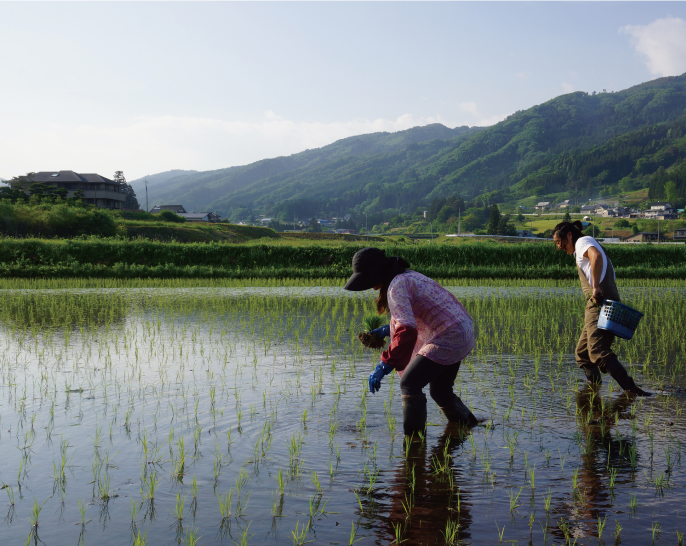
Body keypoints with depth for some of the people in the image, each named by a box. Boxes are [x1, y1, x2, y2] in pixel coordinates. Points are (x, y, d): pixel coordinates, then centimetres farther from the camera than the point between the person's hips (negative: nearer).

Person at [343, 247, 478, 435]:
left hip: (449, 339, -10)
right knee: (439, 391, 23)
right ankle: (469, 427, 36)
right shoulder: (410, 276, 13)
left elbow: (407, 331, -29)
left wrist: (385, 365, -29)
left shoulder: (397, 286, -17)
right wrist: (388, 330, 20)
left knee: (409, 384, -7)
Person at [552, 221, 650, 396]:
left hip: (600, 305, -10)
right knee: (582, 353, 15)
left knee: (599, 352, -21)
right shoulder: (585, 249, 31)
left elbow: (596, 256, -23)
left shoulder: (583, 241, 2)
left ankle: (631, 389, -30)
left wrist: (596, 287, -27)